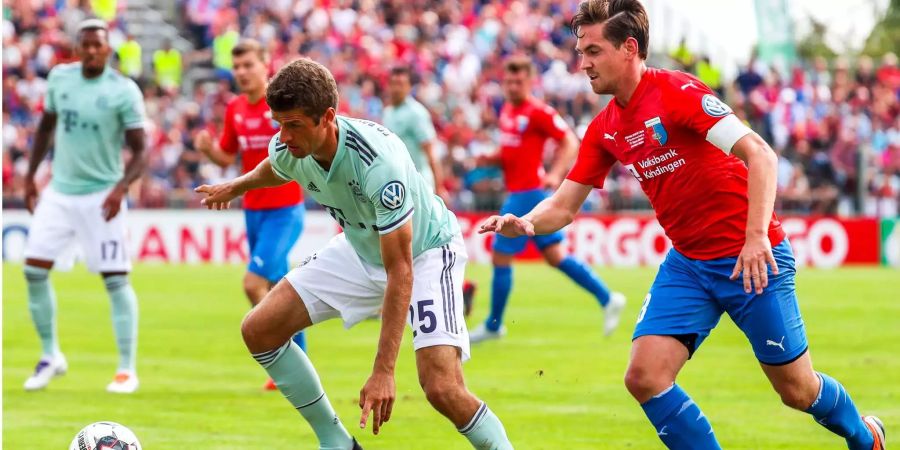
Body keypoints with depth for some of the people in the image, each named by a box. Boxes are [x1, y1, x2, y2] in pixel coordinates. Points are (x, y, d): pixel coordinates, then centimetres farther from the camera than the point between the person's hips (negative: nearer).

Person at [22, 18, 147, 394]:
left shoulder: (124, 91, -10)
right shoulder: (59, 78, 3)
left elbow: (139, 150, -9)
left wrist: (121, 187, -24)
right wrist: (30, 176, 15)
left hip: (101, 196, -4)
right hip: (59, 192, 5)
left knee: (115, 279, -6)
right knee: (34, 270, 0)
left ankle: (127, 369, 1)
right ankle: (50, 356, 16)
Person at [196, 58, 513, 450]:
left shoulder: (379, 162, -39)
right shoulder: (287, 148, -19)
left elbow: (400, 271, -37)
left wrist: (383, 372, -40)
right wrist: (238, 186, 34)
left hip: (424, 252, -7)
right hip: (360, 249, 7)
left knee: (441, 389, -25)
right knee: (259, 330, -3)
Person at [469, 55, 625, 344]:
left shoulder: (538, 112, -12)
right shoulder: (506, 111, 14)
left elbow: (570, 142, -13)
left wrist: (556, 174, -26)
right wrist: (491, 160, 7)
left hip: (528, 193, -9)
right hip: (518, 192, 9)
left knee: (501, 258, -2)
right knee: (556, 256, 10)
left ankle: (493, 325, 11)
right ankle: (607, 299, 15)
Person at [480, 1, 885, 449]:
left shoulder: (677, 91, -18)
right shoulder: (605, 129, 4)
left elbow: (760, 155, -25)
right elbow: (563, 206, 8)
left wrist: (757, 235, -35)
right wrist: (525, 223, -15)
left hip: (751, 259, -6)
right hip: (687, 262, 6)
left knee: (798, 390, 3)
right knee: (643, 376, -12)